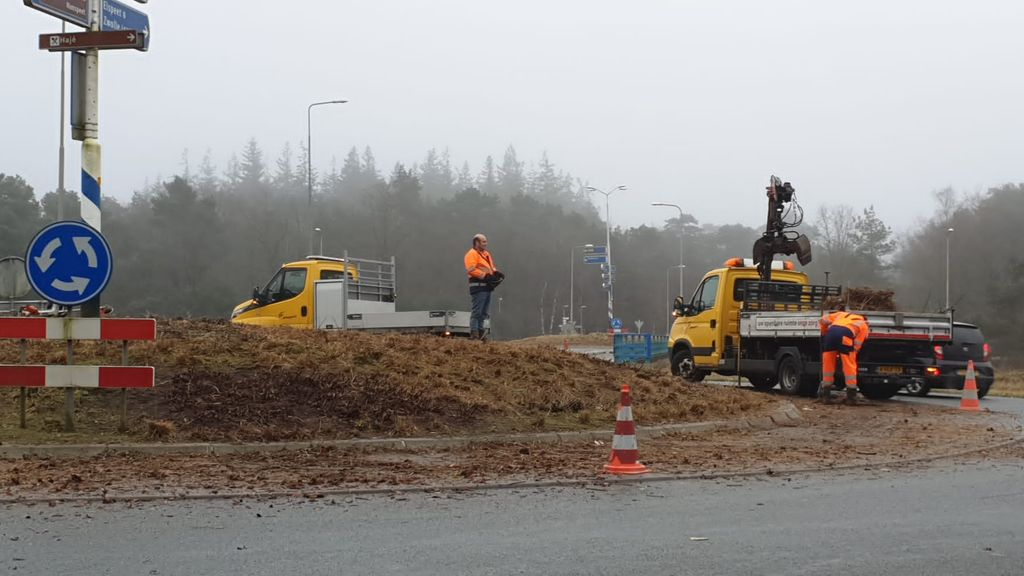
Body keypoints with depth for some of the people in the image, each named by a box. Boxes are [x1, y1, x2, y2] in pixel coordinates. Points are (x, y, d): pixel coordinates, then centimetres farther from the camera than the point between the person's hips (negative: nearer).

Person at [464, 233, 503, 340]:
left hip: (487, 286, 9)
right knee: (477, 311, -11)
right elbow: (471, 270, -19)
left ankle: (480, 331, 18)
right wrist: (485, 276, -24)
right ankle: (474, 333, -11)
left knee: (484, 312, 12)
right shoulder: (472, 254, -7)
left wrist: (496, 273, 5)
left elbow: (492, 267, 28)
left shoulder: (486, 254, 22)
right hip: (478, 286, -9)